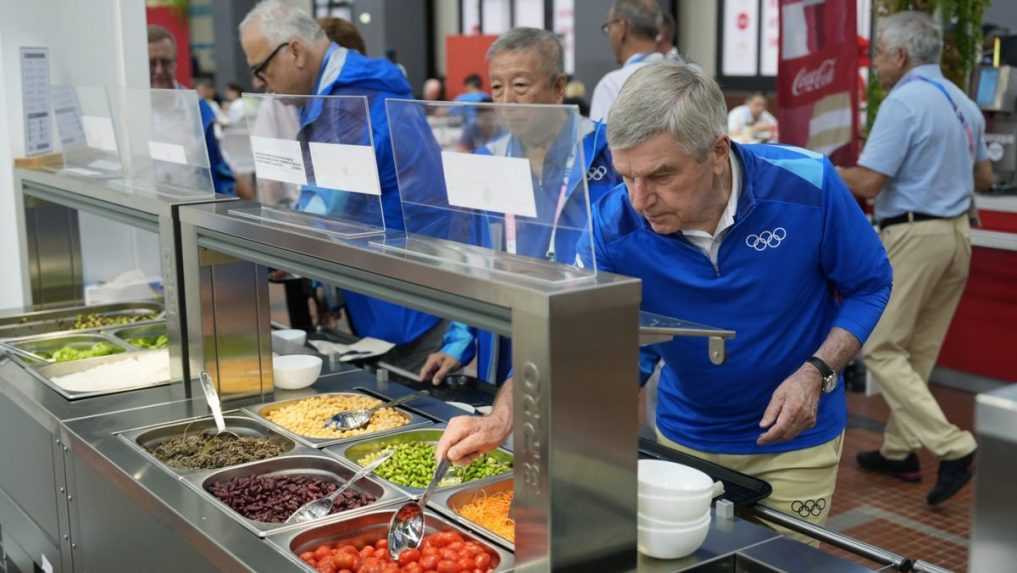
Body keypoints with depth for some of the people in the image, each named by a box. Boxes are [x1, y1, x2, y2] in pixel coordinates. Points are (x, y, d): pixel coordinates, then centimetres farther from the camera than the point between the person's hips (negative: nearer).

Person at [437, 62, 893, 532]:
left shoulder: (806, 187, -24)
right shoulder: (613, 227, -22)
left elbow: (870, 285, -9)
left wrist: (817, 373, -24)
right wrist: (503, 417, -40)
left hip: (795, 442, -1)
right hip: (685, 438, 2)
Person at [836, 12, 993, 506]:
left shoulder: (903, 102, -14)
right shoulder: (964, 104, 13)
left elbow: (868, 183, -18)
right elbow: (984, 177, 23)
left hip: (914, 235, -9)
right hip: (956, 233, 9)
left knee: (881, 349, -2)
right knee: (918, 351, 15)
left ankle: (952, 447, -10)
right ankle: (899, 450, 23)